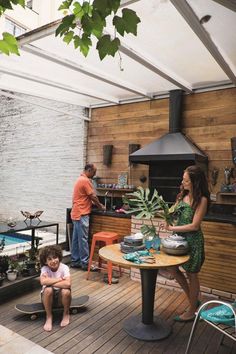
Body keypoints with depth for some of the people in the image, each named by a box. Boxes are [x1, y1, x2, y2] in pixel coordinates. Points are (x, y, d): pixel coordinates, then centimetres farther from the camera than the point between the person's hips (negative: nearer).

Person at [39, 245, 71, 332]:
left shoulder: (64, 267, -18)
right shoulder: (44, 268, -16)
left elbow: (68, 284, -34)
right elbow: (43, 281, -36)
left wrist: (50, 282, -29)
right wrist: (59, 279, -28)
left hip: (61, 297, 0)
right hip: (48, 297, 0)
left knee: (66, 291, -33)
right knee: (48, 289, -32)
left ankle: (66, 313, -1)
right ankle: (49, 316, -8)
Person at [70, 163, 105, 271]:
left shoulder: (81, 179, 17)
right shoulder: (85, 181, -15)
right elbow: (93, 196, -11)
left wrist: (97, 204, 16)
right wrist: (100, 206, 3)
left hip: (77, 213, 10)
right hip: (81, 214, -10)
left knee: (76, 238, 12)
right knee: (83, 239, -4)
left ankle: (75, 261, 19)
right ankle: (85, 263, 2)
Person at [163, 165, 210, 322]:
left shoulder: (202, 200, -17)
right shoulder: (183, 195, 3)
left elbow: (194, 226, -19)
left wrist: (172, 228, -15)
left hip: (192, 240, -7)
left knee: (192, 275, 8)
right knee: (173, 268, 13)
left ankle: (192, 311, 29)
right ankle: (193, 300, 35)